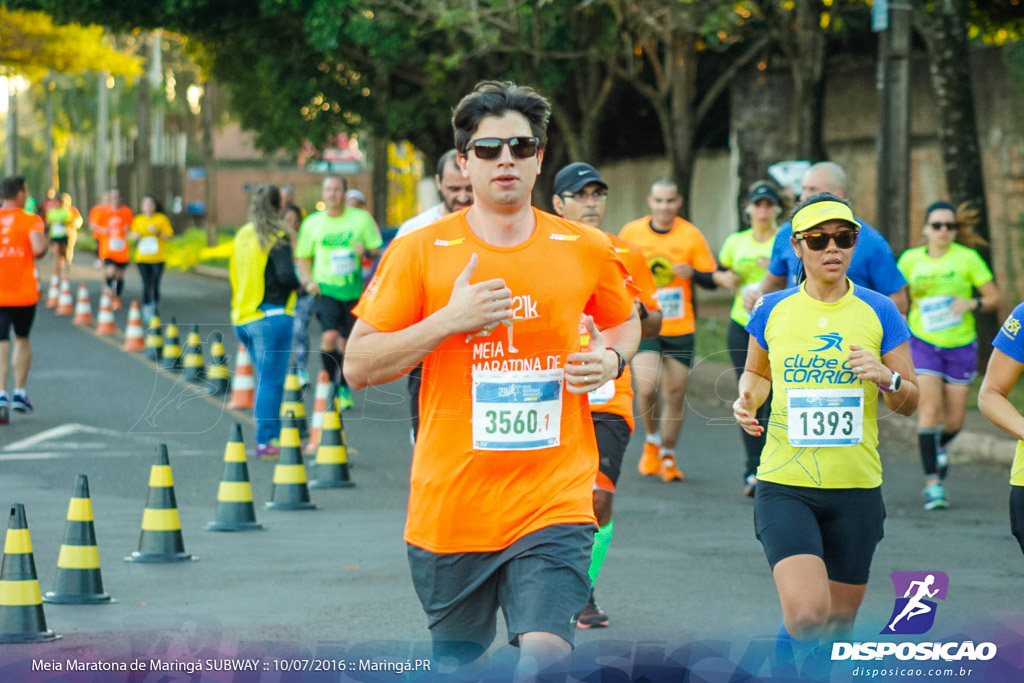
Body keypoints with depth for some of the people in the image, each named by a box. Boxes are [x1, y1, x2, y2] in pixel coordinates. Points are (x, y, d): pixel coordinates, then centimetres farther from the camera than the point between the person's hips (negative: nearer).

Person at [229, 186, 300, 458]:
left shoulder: (242, 235, 11)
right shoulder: (276, 237, -11)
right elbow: (286, 276, -20)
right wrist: (301, 282, -1)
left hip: (243, 317, 7)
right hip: (271, 315, -7)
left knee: (266, 380, 16)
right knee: (271, 381, -3)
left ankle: (270, 435, 17)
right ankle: (265, 442, -4)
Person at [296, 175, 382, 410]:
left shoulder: (361, 218, 2)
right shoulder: (312, 223, 4)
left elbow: (377, 249, 7)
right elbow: (303, 257, 14)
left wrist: (366, 250, -16)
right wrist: (307, 281, -3)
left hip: (353, 290, 1)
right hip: (326, 288, -1)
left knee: (347, 343, 9)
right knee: (329, 336, -20)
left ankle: (344, 389, 27)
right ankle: (331, 385, -5)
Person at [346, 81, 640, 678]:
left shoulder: (587, 249, 3)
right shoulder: (419, 252, -2)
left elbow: (625, 321, 24)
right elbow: (359, 367, -2)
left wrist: (610, 359, 0)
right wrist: (447, 320, -15)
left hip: (553, 501, 0)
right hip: (449, 509, 0)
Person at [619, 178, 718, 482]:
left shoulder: (691, 235, -1)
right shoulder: (631, 232, 1)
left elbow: (712, 279, 2)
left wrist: (692, 273, -17)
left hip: (680, 328, 1)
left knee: (675, 393, 3)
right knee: (647, 386, -18)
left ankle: (668, 457, 22)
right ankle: (652, 440, 11)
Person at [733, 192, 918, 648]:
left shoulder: (879, 312, 1)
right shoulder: (772, 311, 3)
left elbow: (909, 402, 5)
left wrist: (887, 379, -17)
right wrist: (747, 400, -3)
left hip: (856, 490, 1)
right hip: (784, 486, -1)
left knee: (838, 624, 10)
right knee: (807, 615, -20)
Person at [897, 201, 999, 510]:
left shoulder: (967, 258, -5)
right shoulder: (910, 259, 0)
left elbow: (994, 297, -1)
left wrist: (972, 303, -20)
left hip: (961, 345, 0)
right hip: (923, 344, 0)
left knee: (954, 421, 4)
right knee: (930, 409, -16)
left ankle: (939, 446, 41)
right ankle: (933, 483, -13)